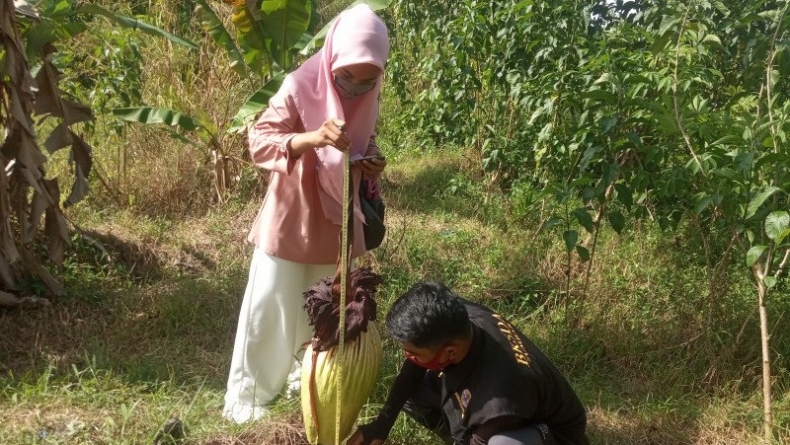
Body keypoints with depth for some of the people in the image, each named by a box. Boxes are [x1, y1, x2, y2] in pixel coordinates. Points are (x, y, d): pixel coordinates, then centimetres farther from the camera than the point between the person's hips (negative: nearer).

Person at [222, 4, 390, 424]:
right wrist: (311, 138, -40)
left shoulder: (369, 97, -1)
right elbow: (259, 142, -24)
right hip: (291, 218, -5)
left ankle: (306, 371, 40)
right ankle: (248, 392, 18)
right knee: (271, 306, 2)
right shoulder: (300, 87, -18)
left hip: (336, 220, 5)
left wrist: (372, 165, -8)